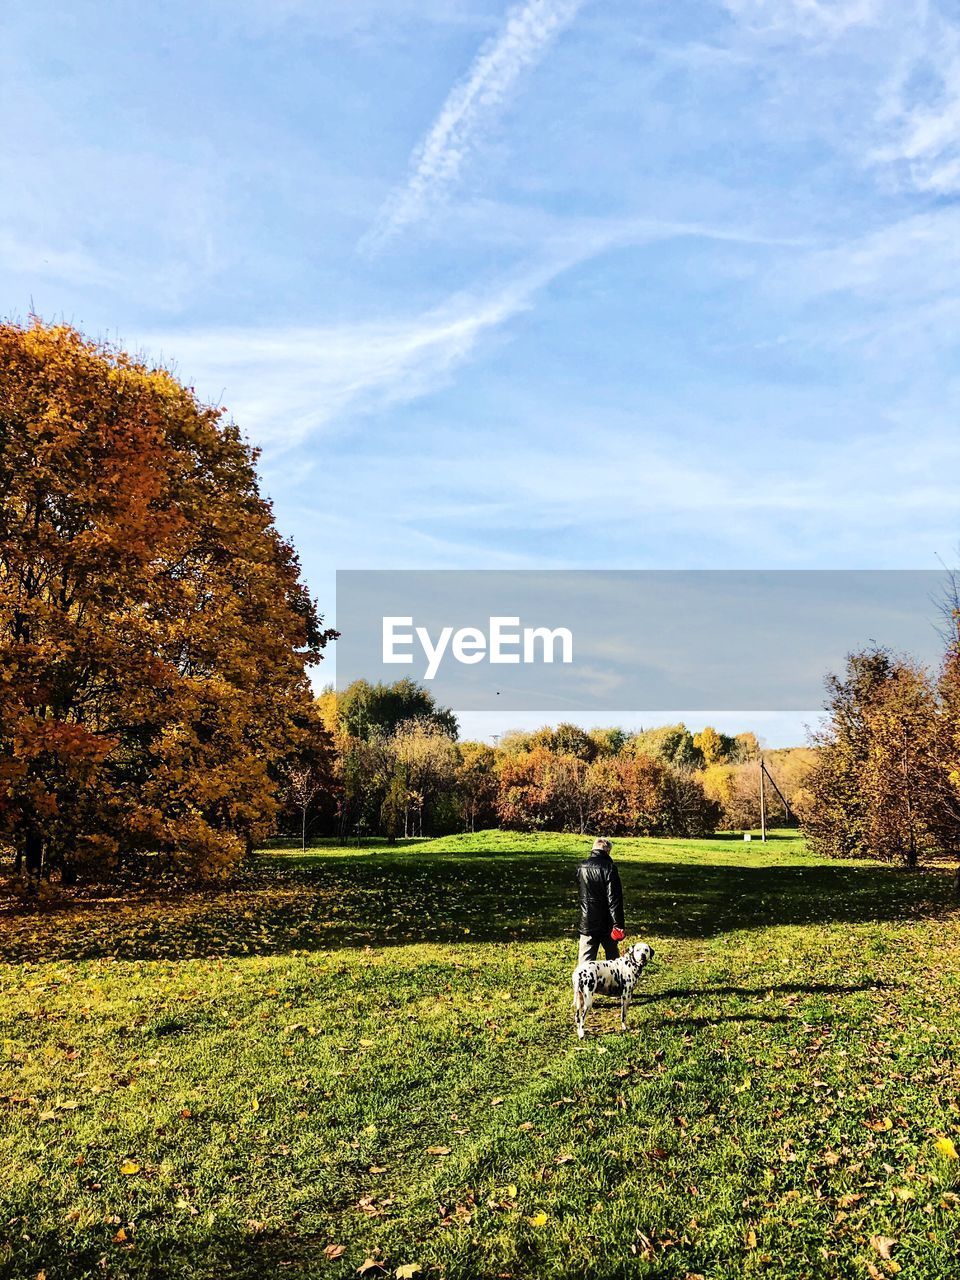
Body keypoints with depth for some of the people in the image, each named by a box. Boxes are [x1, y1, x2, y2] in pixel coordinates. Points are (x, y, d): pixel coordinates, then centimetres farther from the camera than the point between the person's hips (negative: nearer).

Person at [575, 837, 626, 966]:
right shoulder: (609, 868, -14)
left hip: (587, 923, 3)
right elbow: (614, 899, -17)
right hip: (606, 924, -3)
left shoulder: (581, 868, 4)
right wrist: (619, 924, -15)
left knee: (585, 960, 5)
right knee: (613, 958, 16)